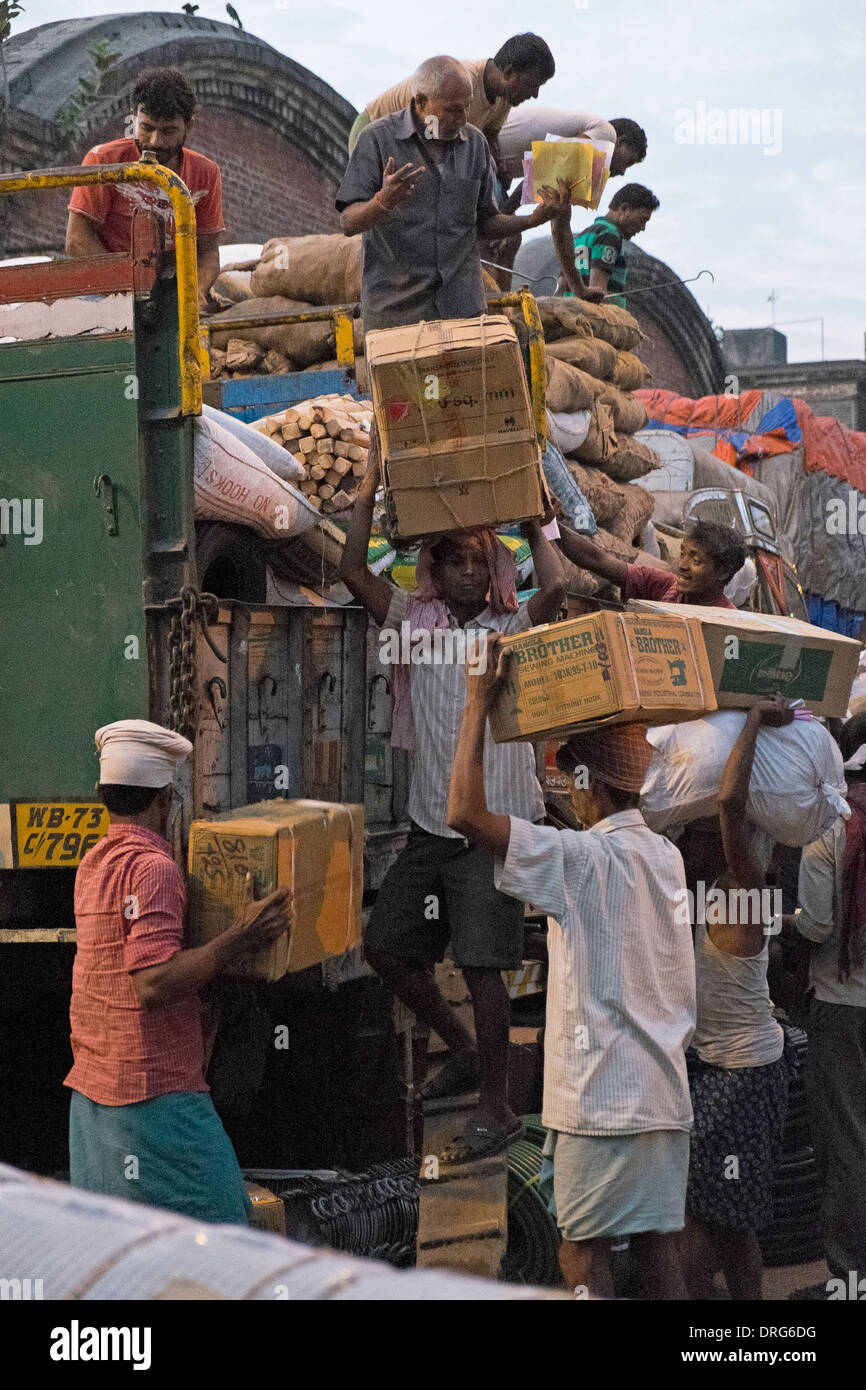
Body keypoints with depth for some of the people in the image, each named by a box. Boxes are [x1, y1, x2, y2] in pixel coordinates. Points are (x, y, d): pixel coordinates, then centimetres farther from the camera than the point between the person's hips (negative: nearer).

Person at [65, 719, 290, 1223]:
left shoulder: (93, 862, 12)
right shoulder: (153, 867, -16)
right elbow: (154, 983, -25)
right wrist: (241, 936, -22)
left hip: (93, 1082, 9)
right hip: (155, 1086, -9)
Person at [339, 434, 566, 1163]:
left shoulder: (513, 631, -2)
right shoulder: (416, 622, 7)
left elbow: (555, 587, -22)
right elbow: (354, 569, -2)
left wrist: (532, 519, -9)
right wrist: (373, 480, -3)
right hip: (429, 827, 5)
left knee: (482, 963, -6)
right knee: (386, 945, 10)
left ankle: (496, 1108, 6)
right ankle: (465, 1050, 30)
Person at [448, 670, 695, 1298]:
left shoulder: (586, 857, -14)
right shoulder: (667, 856, 10)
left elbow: (466, 813, -21)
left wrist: (478, 705, -13)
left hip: (602, 1102, -8)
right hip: (665, 1097, 8)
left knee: (584, 1255, 0)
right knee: (659, 1249, 10)